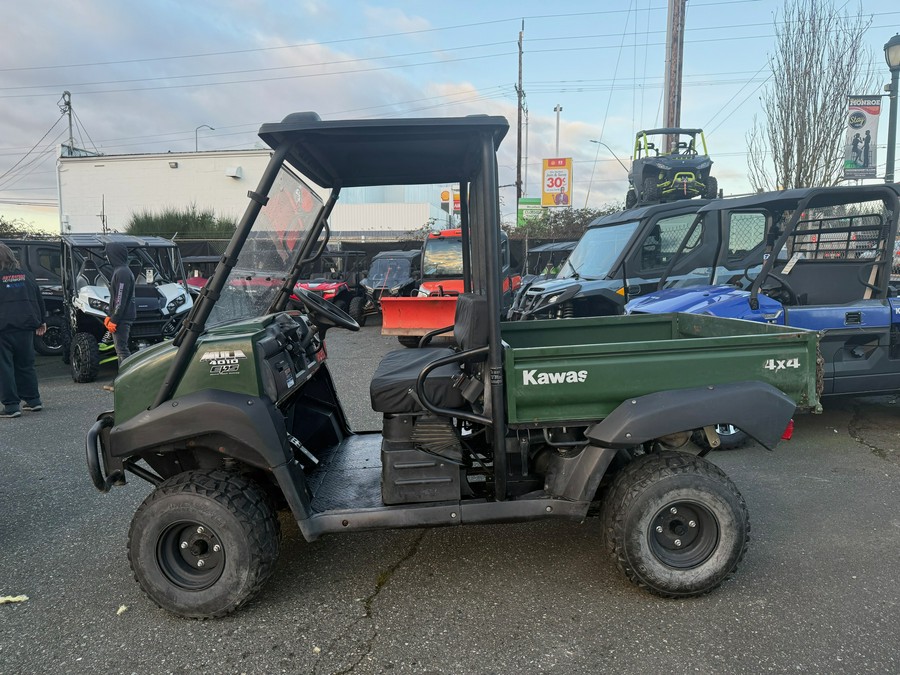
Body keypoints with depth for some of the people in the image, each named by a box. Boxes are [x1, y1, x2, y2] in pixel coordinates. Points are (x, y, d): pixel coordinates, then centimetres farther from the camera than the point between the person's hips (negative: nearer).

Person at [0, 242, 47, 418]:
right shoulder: (25, 275, 8)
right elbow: (39, 299, 14)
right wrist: (41, 321, 23)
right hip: (24, 328, 5)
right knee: (25, 365, 16)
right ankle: (33, 401, 18)